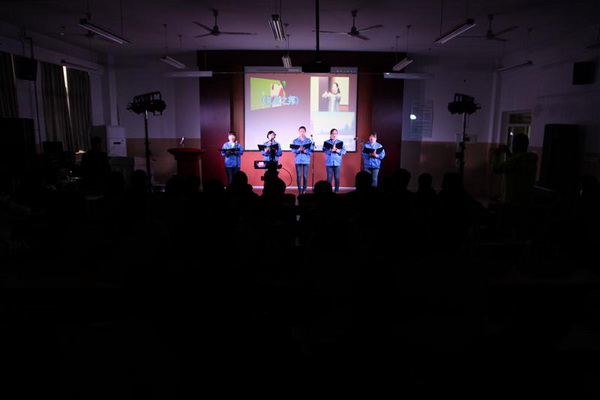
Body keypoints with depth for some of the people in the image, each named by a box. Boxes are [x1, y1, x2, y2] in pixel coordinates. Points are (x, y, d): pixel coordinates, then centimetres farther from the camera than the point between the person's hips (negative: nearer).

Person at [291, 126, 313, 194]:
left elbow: (311, 150, -1)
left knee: (305, 175, 0)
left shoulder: (309, 141, 4)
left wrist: (305, 150, -19)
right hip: (298, 160, 0)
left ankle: (304, 190, 8)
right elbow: (293, 150, 0)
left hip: (306, 160, 0)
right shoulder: (295, 141, 6)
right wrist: (299, 149, -19)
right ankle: (299, 190, 3)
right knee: (299, 175, -2)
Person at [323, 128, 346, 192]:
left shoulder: (340, 142, 10)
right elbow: (324, 150, -5)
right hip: (329, 162, 0)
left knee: (337, 177, -1)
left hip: (337, 162, 1)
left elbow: (344, 151, 1)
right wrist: (330, 150, -22)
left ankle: (337, 190, 6)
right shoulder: (326, 142, 8)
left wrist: (338, 151, -17)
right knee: (329, 177, -1)